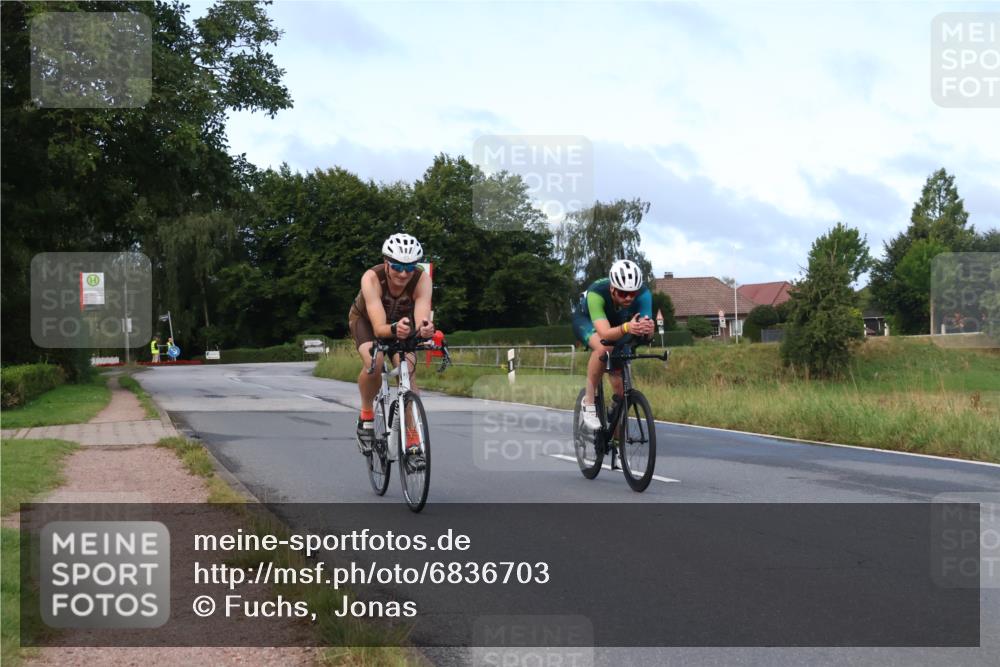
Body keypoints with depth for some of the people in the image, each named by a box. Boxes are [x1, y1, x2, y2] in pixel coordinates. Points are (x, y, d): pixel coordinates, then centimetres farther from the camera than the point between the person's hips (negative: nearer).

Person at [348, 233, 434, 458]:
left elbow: (422, 318, -45)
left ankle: (413, 440, -9)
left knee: (407, 372, -20)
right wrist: (394, 330, -69)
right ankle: (366, 414, -4)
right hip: (365, 319, -2)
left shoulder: (422, 279, -33)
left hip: (402, 322, 2)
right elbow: (379, 327, -46)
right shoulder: (372, 278, -38)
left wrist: (425, 328, -69)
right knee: (374, 364, -31)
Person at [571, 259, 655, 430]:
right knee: (603, 348, -38)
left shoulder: (643, 293, -34)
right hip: (586, 320, -3)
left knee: (620, 385, -5)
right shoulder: (596, 293, -42)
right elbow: (605, 333, -51)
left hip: (617, 323, 3)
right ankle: (588, 402, -22)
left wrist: (647, 328, -65)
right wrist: (626, 328, -71)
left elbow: (647, 325, -42)